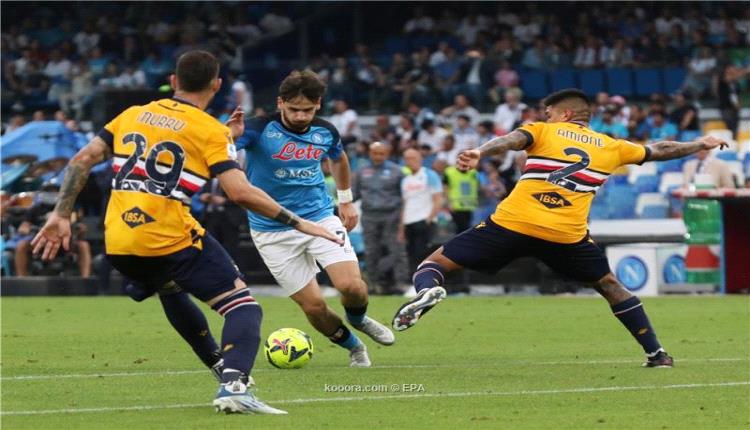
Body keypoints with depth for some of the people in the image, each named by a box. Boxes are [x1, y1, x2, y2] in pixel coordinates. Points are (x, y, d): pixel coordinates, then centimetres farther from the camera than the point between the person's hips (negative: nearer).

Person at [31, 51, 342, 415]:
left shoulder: (133, 115, 13)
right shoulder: (211, 130, -2)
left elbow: (82, 160, 9)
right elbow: (240, 192, -13)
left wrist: (61, 215, 15)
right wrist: (300, 224, -7)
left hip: (118, 245, 6)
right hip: (171, 239, -6)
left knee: (172, 290, 36)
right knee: (244, 308, -2)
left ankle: (222, 367, 39)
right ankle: (234, 385, -27)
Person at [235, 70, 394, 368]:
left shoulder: (325, 132, -1)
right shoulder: (260, 129, -17)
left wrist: (346, 200, 24)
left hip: (320, 218, 3)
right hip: (272, 230, -3)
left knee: (352, 286, -16)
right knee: (313, 306, -5)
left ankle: (358, 319, 20)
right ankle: (353, 347, 24)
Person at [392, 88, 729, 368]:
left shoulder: (544, 131, 14)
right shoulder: (611, 147, 21)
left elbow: (512, 139, -8)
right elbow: (658, 151, 33)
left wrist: (480, 153, -27)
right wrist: (700, 145, 51)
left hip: (511, 224, -2)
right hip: (568, 236, 2)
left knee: (436, 262, 6)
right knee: (609, 285, 25)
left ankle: (427, 290, -29)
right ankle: (656, 353, 21)